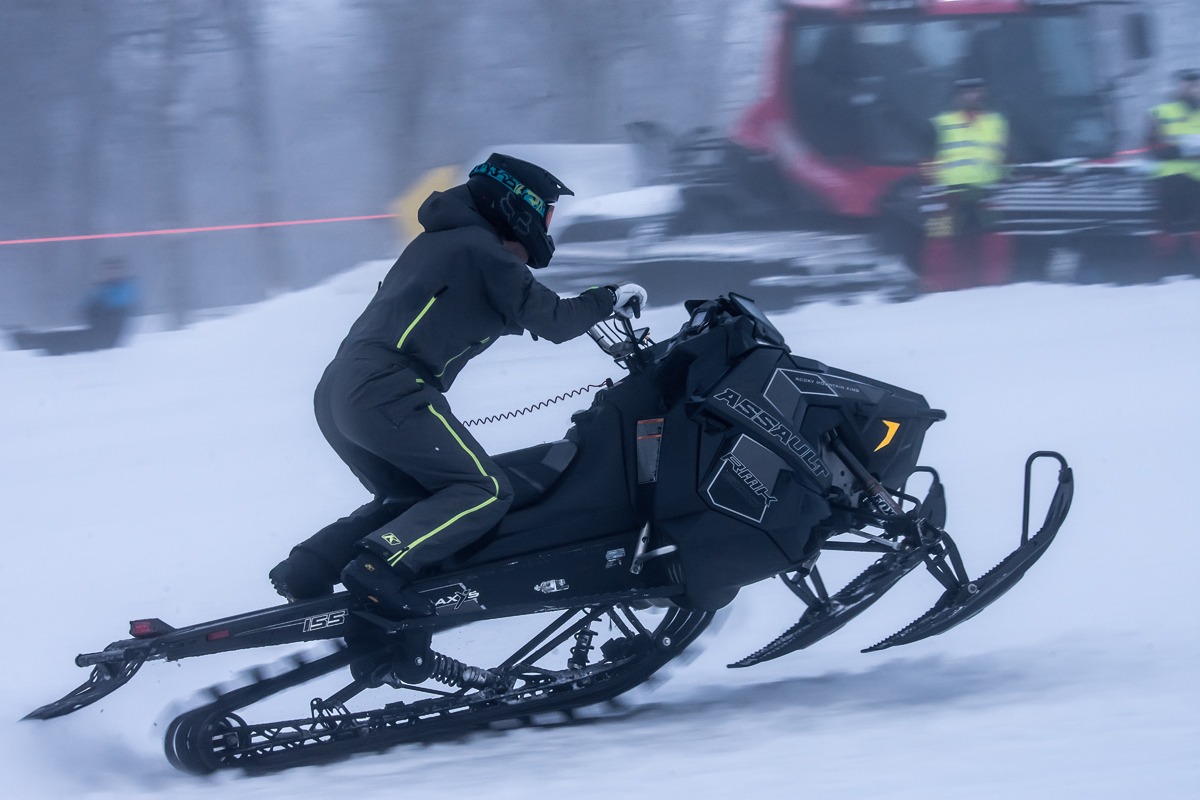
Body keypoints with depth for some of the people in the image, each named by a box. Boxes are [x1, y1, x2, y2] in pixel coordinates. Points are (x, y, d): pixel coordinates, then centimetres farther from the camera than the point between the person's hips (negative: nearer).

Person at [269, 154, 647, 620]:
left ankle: (306, 569, 8)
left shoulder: (439, 242, 25)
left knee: (407, 499, 23)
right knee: (483, 492, -9)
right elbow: (551, 321, -4)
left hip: (335, 393, 10)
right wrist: (610, 300, 12)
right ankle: (380, 565, -24)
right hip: (389, 391, -10)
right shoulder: (482, 251, -3)